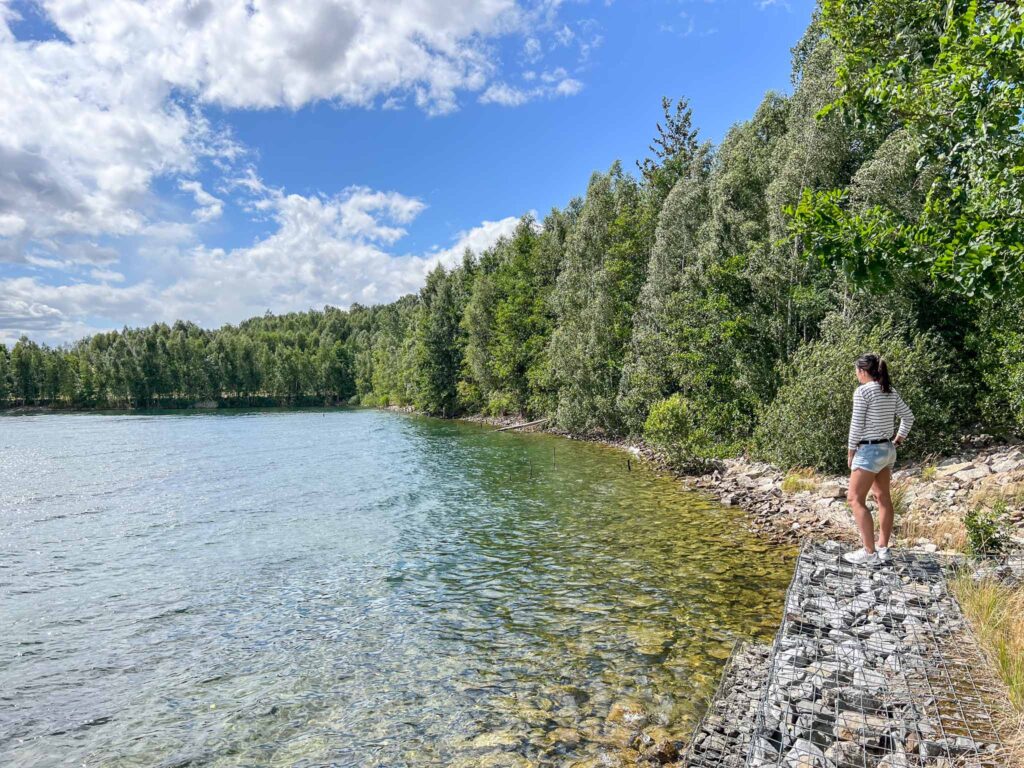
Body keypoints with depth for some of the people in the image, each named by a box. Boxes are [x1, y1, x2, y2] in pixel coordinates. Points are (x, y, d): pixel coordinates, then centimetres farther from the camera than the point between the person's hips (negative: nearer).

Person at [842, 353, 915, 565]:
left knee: (855, 499, -4)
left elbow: (857, 425, -15)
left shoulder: (862, 391, -15)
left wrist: (850, 452, -6)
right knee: (883, 498, 14)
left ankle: (869, 552, -4)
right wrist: (898, 440, 21)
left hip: (869, 450, -9)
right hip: (887, 450, 9)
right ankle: (883, 549, 22)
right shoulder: (891, 392, 8)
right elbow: (908, 417, 15)